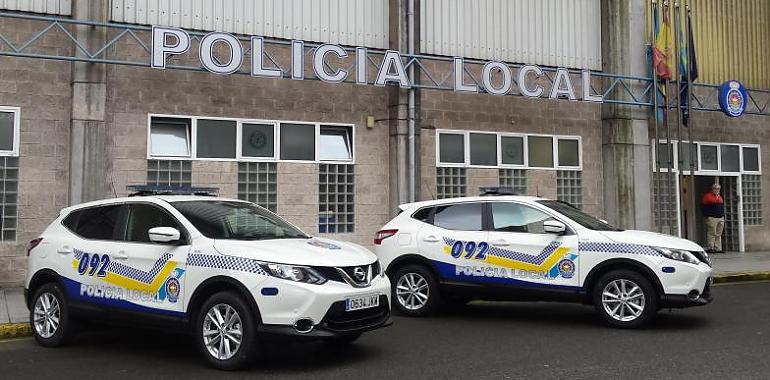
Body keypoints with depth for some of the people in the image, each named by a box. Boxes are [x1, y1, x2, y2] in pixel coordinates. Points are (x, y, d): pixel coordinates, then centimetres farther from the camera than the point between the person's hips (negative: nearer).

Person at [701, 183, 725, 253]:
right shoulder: (707, 196, -2)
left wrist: (723, 215, 16)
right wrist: (706, 216, -10)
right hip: (712, 218, -7)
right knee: (711, 234, -9)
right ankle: (710, 248, -6)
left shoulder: (720, 197, 20)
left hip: (721, 218, 7)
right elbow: (703, 206, -5)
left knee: (719, 234, 7)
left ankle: (718, 248, 10)